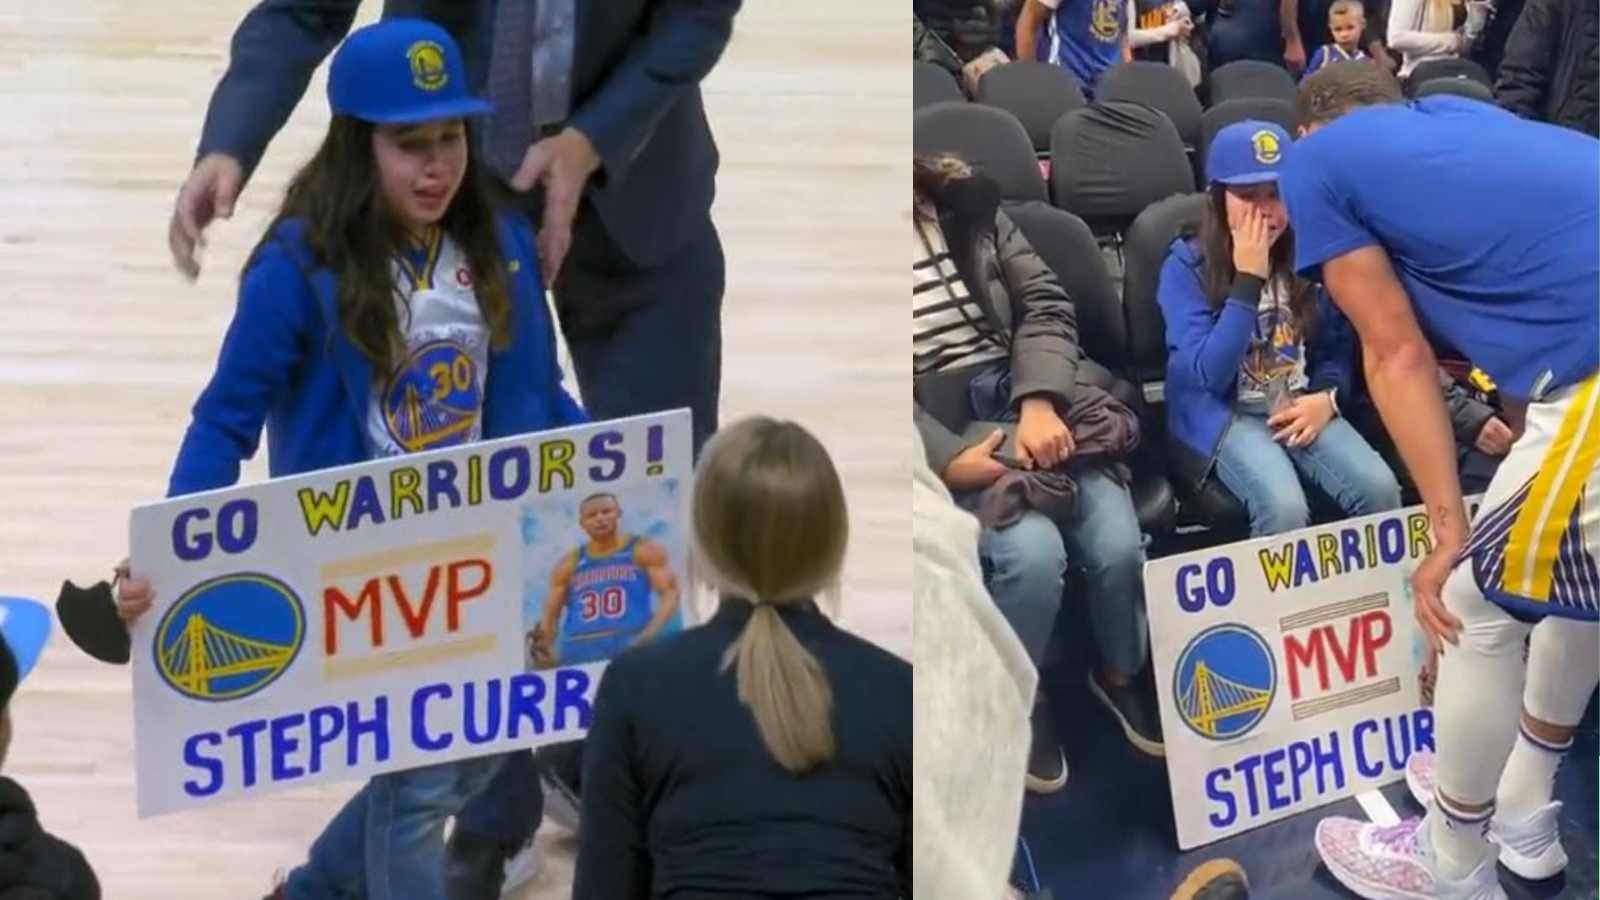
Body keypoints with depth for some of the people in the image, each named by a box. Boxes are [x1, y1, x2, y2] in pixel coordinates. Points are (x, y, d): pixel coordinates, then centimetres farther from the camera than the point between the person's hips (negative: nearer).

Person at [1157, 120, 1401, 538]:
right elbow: (1209, 374, -18)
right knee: (1283, 506, -32)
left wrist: (1326, 397, -9)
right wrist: (1249, 280, -20)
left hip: (1301, 409, 4)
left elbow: (1337, 346, 14)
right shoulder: (1186, 266, -9)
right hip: (1223, 415, -4)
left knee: (1379, 489, -23)